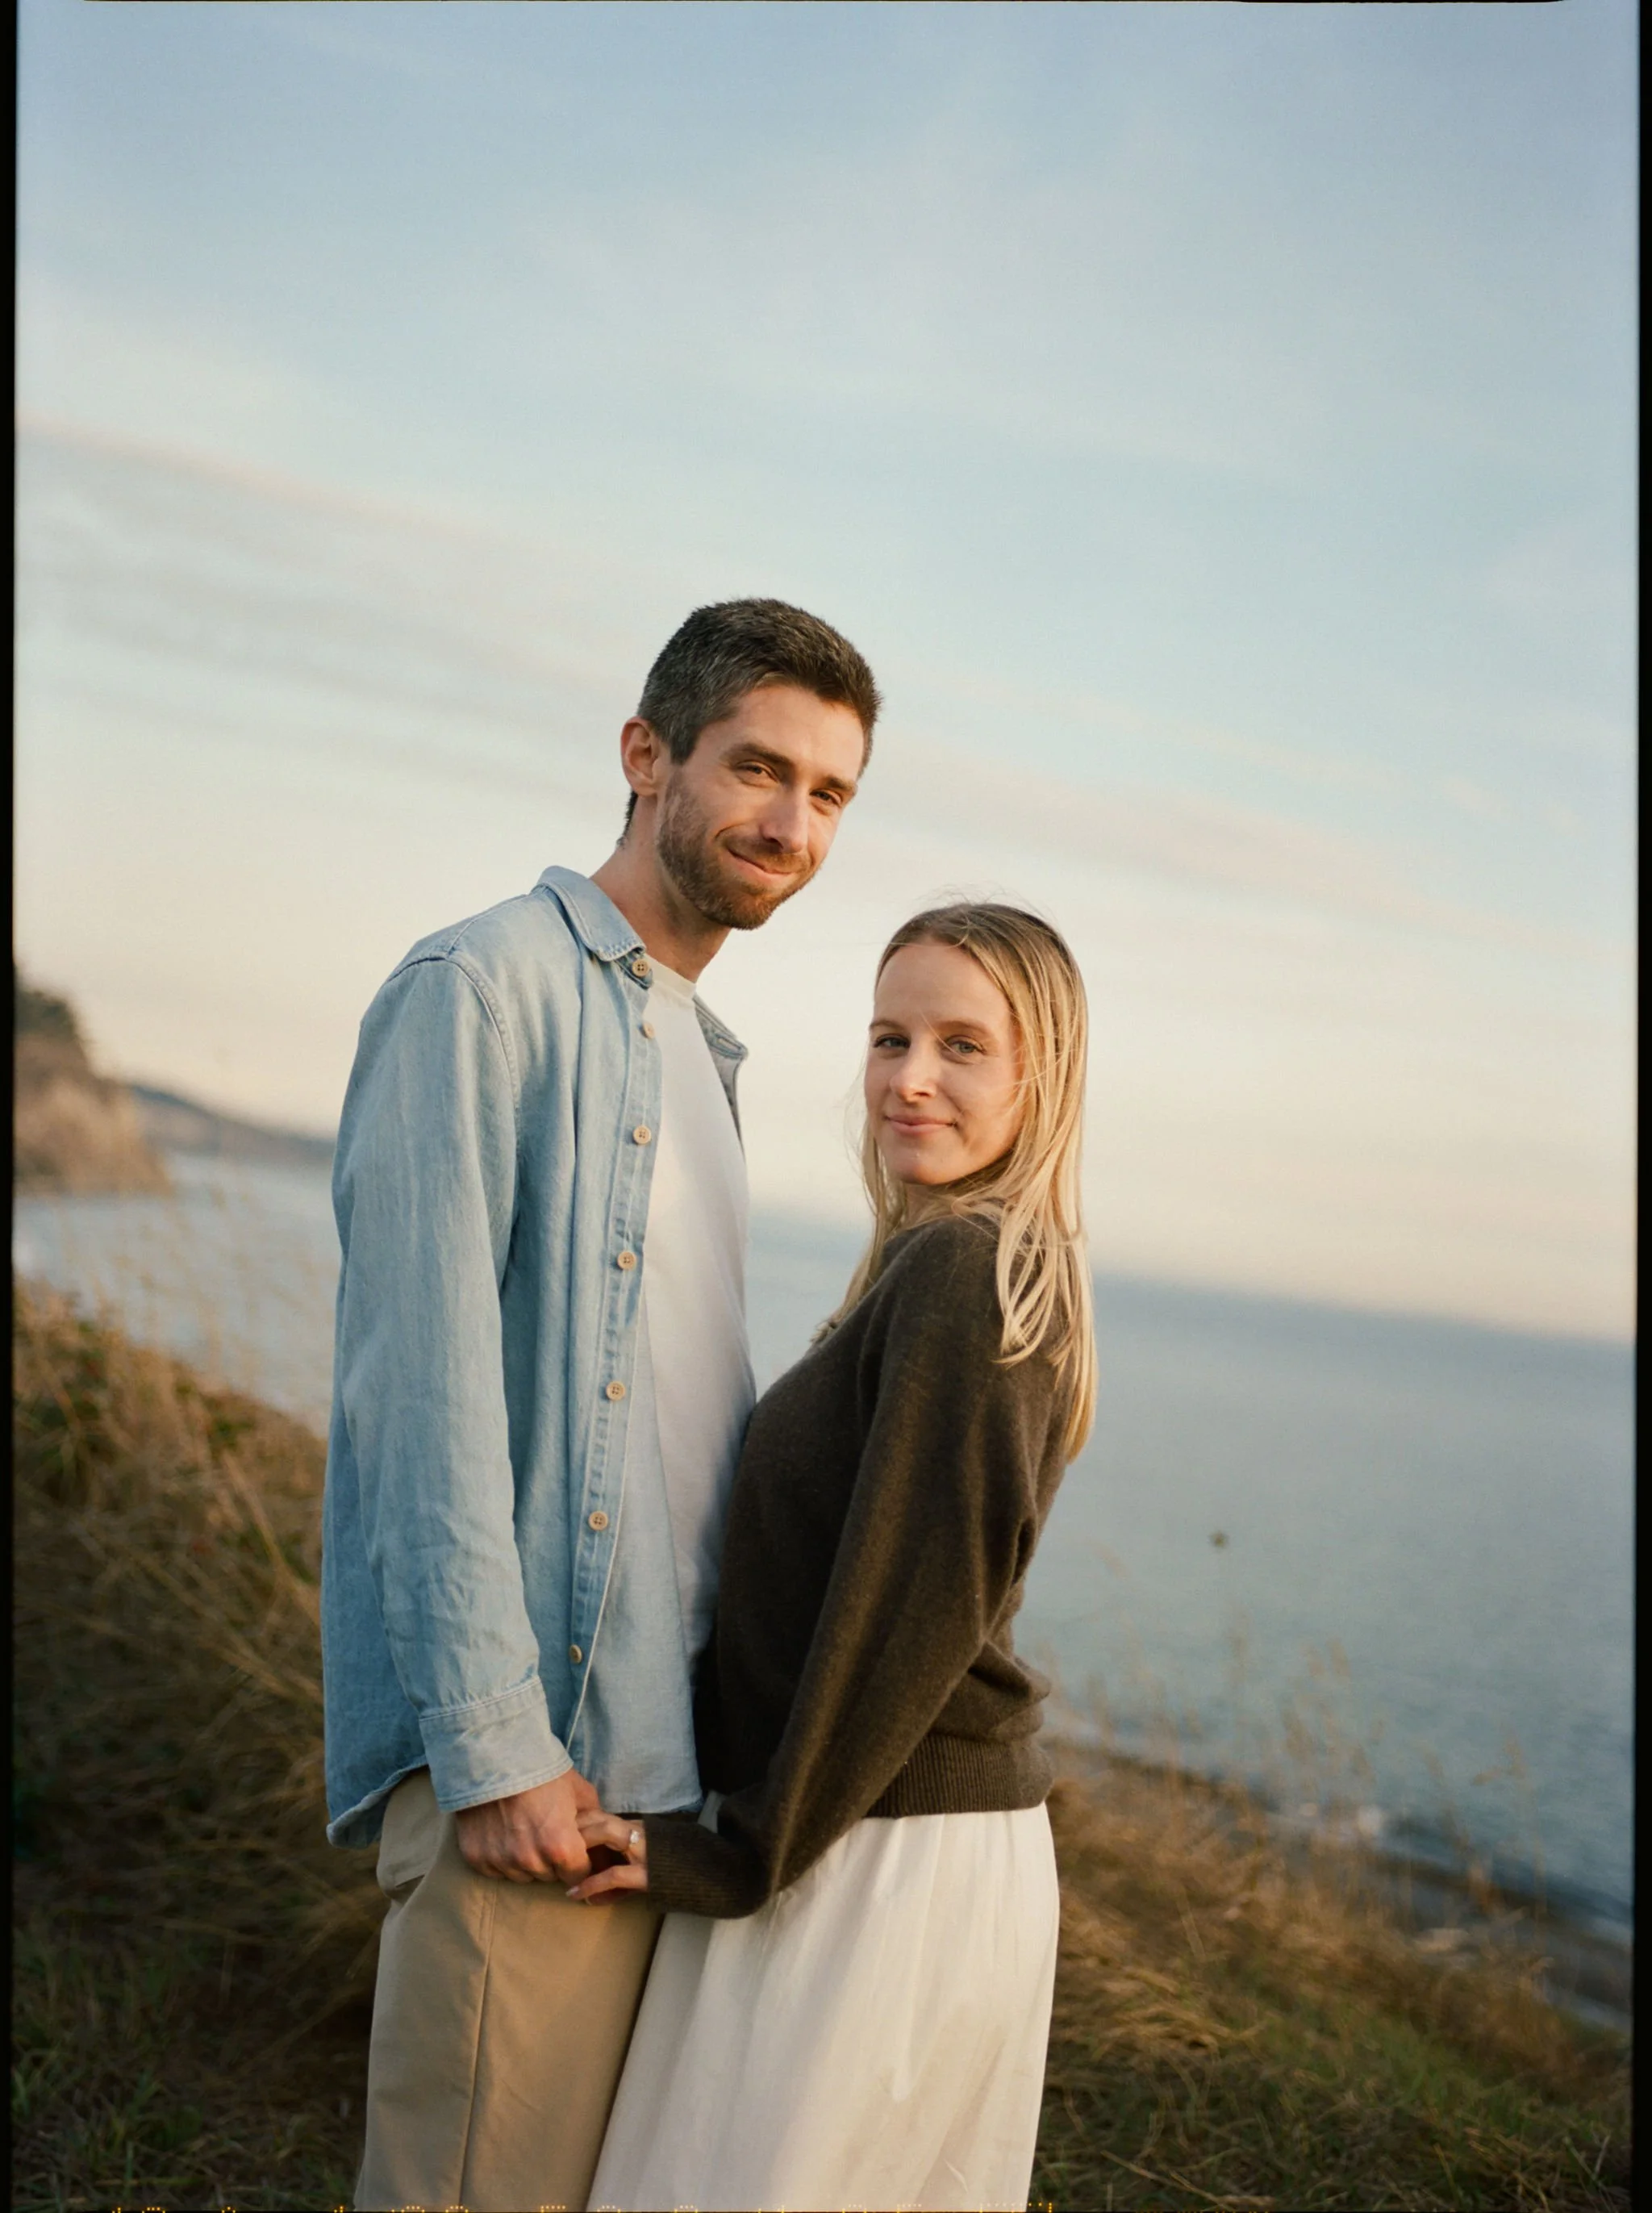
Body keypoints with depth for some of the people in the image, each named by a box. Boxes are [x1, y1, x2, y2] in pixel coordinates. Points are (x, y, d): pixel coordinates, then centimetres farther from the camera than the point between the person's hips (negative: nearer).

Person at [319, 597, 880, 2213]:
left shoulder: (698, 1053, 19)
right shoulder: (487, 984, -8)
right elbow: (428, 1382, -16)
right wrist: (493, 1735, -19)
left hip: (668, 1753, 8)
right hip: (532, 1750, -8)